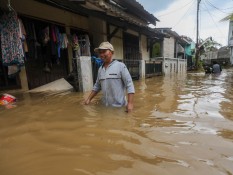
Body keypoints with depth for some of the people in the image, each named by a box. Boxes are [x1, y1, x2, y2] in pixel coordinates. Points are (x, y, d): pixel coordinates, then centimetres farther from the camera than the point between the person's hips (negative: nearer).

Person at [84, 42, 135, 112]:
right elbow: (97, 86, 16)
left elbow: (129, 85, -14)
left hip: (119, 106, -5)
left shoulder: (120, 66, -11)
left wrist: (130, 103, -20)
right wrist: (89, 99, 11)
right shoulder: (100, 69, 7)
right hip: (104, 106, 5)